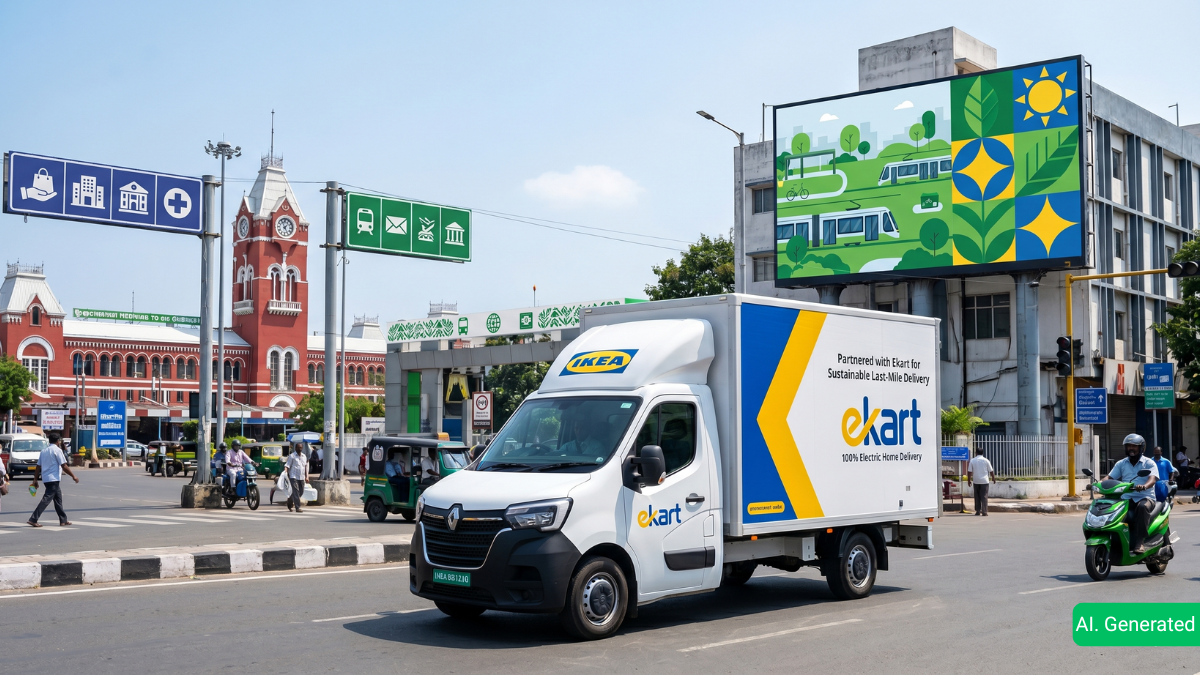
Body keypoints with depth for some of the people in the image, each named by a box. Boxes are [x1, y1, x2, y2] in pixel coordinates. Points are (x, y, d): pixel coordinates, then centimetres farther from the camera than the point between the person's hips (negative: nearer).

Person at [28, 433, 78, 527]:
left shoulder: (44, 451, 15)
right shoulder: (57, 450, -8)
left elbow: (38, 467, 13)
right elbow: (64, 466, -12)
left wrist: (35, 480, 16)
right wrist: (73, 476, -5)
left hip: (46, 478, 9)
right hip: (53, 479, -8)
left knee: (58, 498, 14)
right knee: (46, 499, -9)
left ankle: (63, 520, 17)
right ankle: (33, 519, -13)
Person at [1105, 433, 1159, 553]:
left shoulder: (1149, 463, 6)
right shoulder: (1121, 464, 18)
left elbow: (1152, 479, -12)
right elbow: (1109, 477, 9)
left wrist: (1144, 486, -36)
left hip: (1145, 497, -3)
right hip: (1126, 498, 3)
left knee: (1142, 507, -39)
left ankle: (1140, 542, -37)